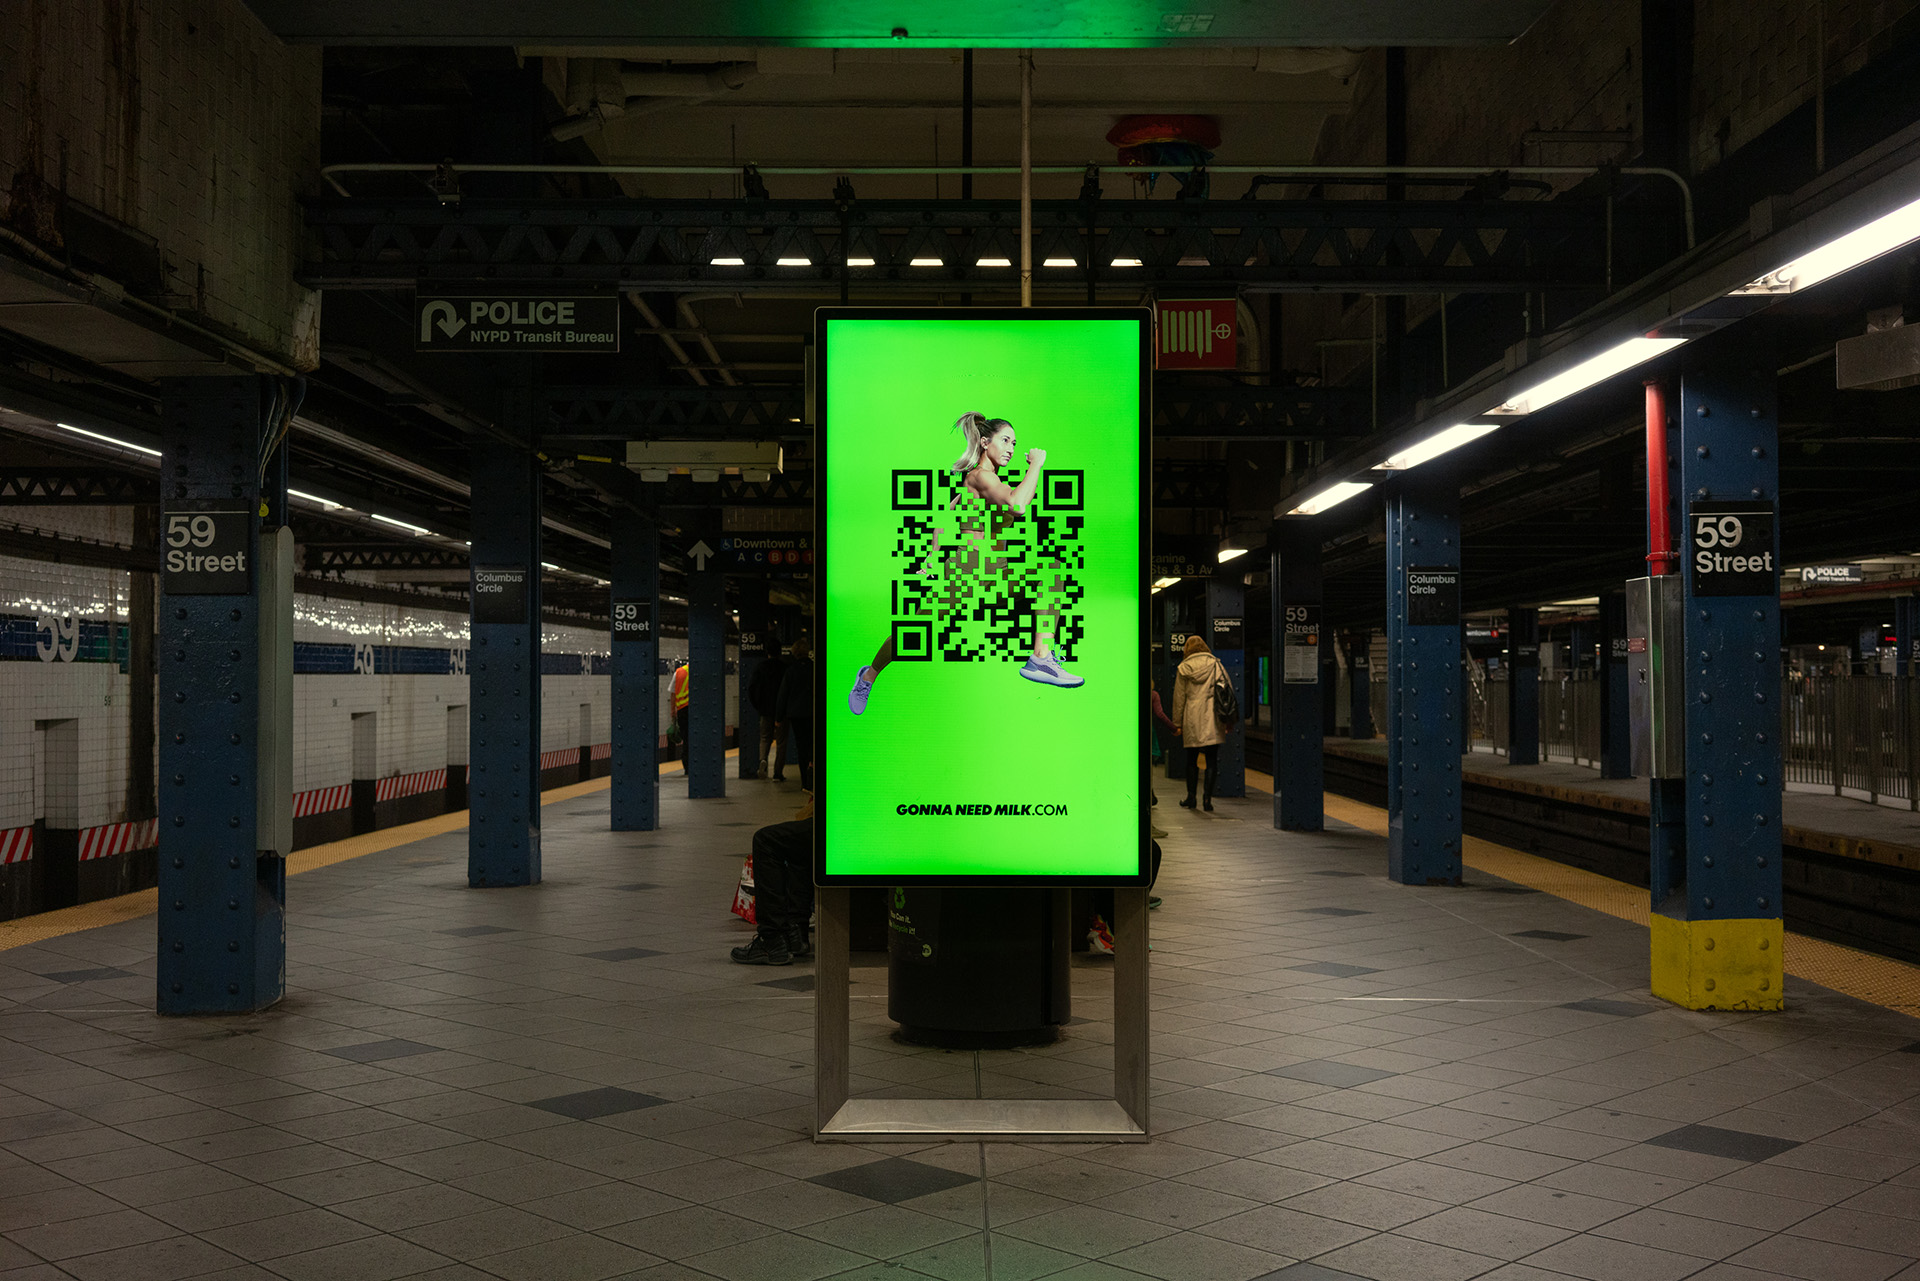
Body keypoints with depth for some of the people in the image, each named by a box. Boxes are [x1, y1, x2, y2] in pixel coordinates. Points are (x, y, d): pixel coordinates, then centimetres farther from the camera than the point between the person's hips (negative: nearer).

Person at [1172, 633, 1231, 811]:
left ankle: (1191, 797, 14)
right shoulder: (1216, 665, 3)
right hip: (1212, 719, 0)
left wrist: (1177, 723, 12)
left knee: (1192, 759, 13)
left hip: (1192, 720, 0)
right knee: (1212, 760, 1)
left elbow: (1179, 698, 5)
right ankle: (1208, 799, -3)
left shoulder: (1183, 669, 3)